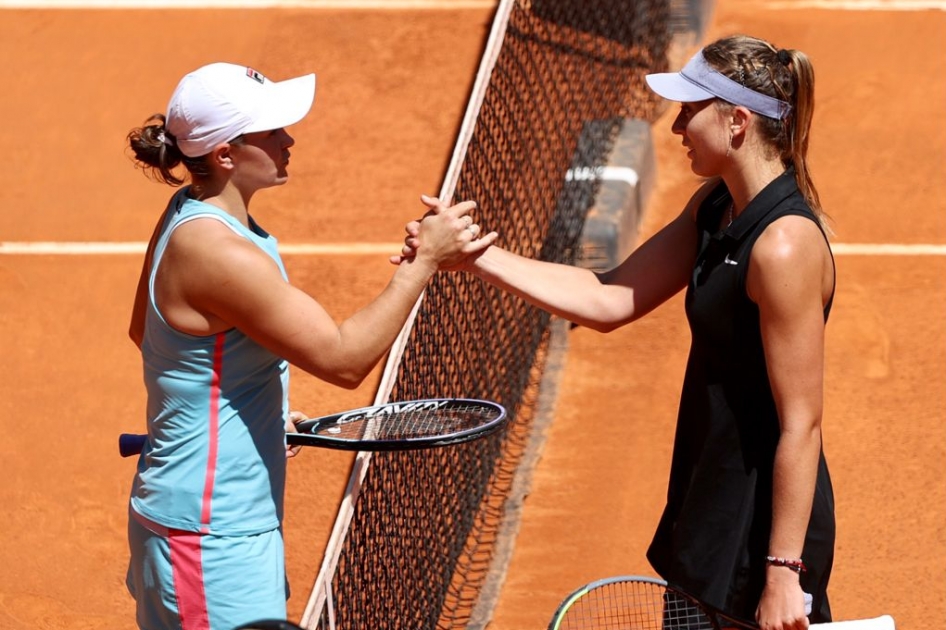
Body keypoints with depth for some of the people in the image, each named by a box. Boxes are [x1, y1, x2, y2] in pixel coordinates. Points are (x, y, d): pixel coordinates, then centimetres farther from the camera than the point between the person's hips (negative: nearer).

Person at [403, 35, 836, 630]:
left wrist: (784, 571, -21)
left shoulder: (784, 246, -23)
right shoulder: (716, 207, 4)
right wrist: (476, 256, 3)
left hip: (765, 521, -9)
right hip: (713, 502, 9)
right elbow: (609, 300, 7)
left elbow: (801, 423, -22)